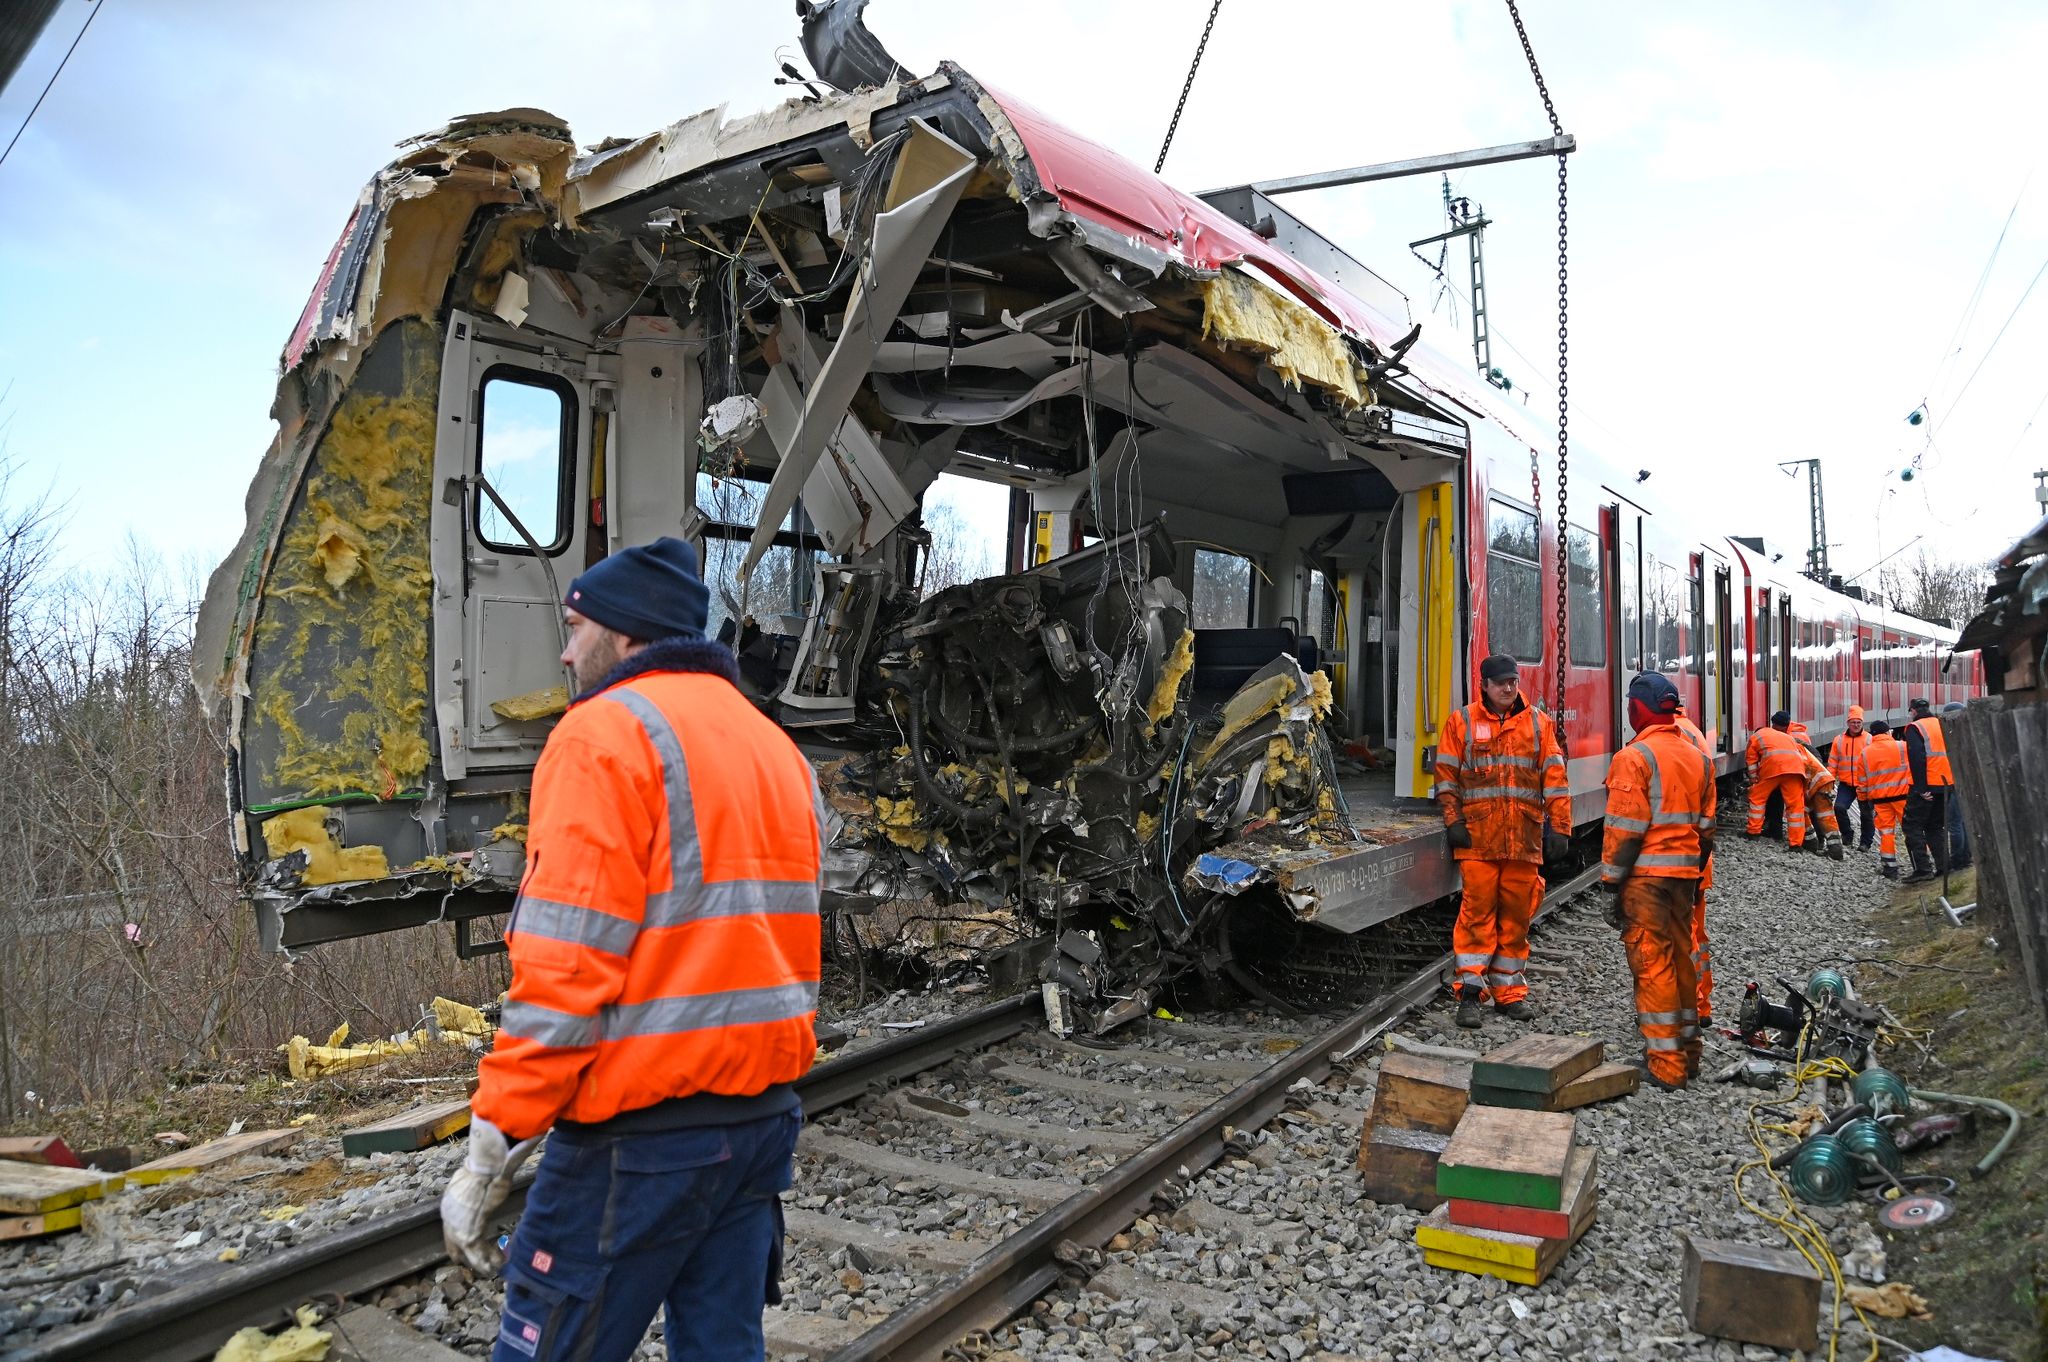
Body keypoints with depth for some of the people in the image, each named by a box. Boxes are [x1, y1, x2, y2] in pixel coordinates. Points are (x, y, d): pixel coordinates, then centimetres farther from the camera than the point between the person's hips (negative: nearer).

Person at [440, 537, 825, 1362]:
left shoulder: (605, 734, -11)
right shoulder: (776, 747, 14)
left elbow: (564, 971, -18)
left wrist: (488, 1155, -13)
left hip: (643, 1132, -8)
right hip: (764, 1115, 8)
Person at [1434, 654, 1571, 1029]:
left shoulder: (1538, 722, 11)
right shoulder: (1462, 721, 6)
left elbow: (1554, 777, 8)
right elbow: (1446, 774, 5)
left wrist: (1559, 828, 3)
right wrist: (1453, 820, -3)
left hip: (1525, 838, 2)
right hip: (1477, 836, -2)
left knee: (1517, 913, 6)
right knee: (1477, 909, -5)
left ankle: (1509, 991, 17)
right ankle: (1470, 991, 0)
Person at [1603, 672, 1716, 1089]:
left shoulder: (1635, 757, -13)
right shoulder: (1698, 757, 12)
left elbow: (1624, 828, -16)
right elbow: (1705, 825, 16)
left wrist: (1611, 882, -10)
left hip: (1646, 874, -8)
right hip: (1685, 873, 8)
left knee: (1652, 964, -2)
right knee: (1681, 957, 16)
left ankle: (1665, 1064, 1)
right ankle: (1688, 1051, 26)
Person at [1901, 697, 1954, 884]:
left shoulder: (1915, 728, -9)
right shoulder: (1942, 725, 12)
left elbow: (1917, 759, -17)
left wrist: (1921, 788, -16)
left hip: (1927, 787, -7)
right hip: (1946, 784, 7)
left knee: (1913, 826, -1)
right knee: (1936, 826, 17)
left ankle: (1923, 869, -9)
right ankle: (1943, 867, 12)